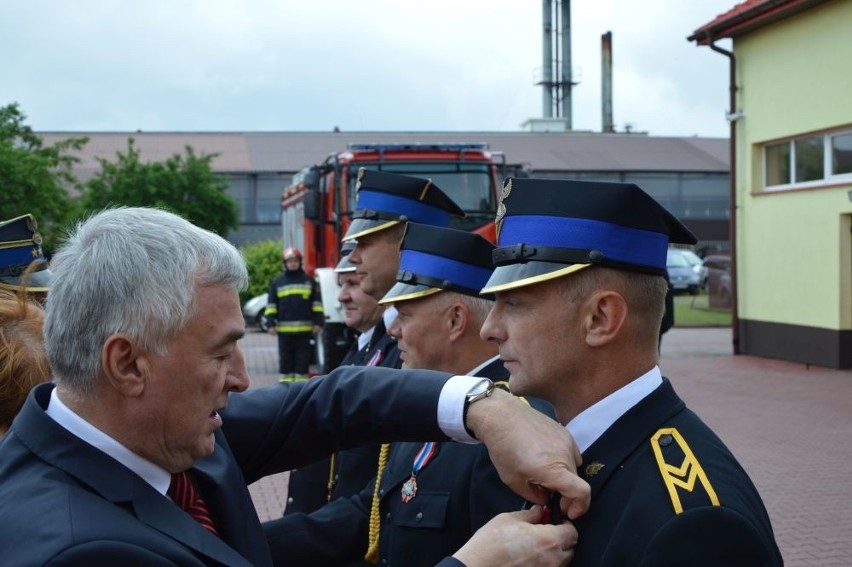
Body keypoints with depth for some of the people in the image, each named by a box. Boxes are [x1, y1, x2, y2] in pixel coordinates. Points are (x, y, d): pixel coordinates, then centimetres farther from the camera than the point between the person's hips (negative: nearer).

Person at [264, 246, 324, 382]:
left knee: (303, 360, 2)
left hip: (304, 329, -1)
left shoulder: (309, 281, 8)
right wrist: (271, 323, -1)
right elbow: (271, 305, 8)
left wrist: (318, 322, 0)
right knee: (285, 359, 6)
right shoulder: (277, 283, 9)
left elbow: (317, 303, 8)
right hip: (284, 330, 1)